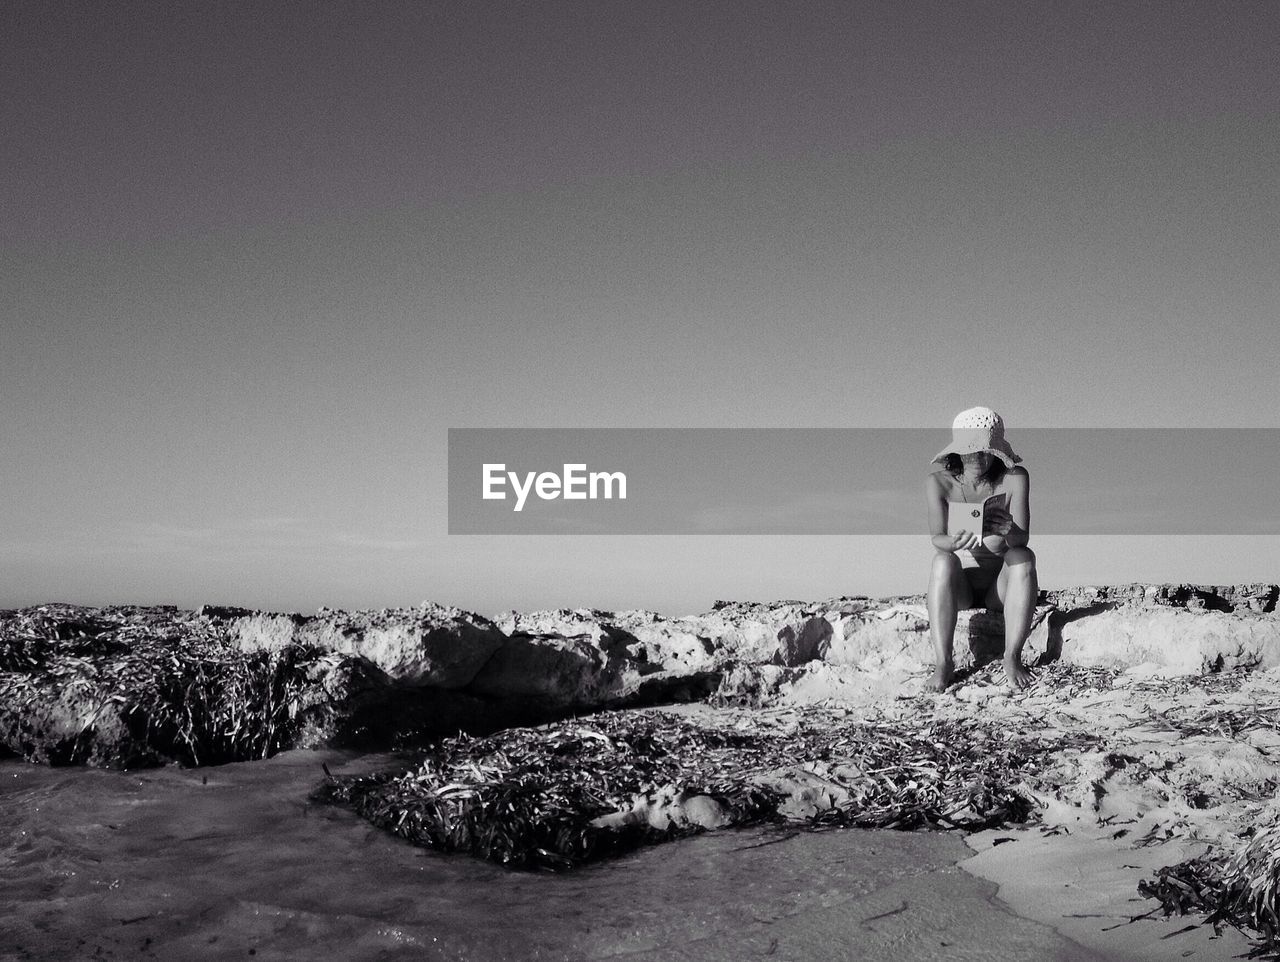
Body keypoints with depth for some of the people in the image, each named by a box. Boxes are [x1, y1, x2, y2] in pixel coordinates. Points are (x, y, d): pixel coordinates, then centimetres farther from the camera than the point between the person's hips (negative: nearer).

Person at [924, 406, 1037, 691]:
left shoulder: (1014, 478, -8)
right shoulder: (939, 483, -7)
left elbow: (1023, 538, -18)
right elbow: (936, 539, -18)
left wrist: (1008, 532, -43)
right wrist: (954, 543, -43)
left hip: (1000, 586, 0)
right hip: (958, 587, 0)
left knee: (1024, 557, -29)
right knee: (943, 560, -31)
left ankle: (1012, 658, -27)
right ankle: (943, 663, -31)